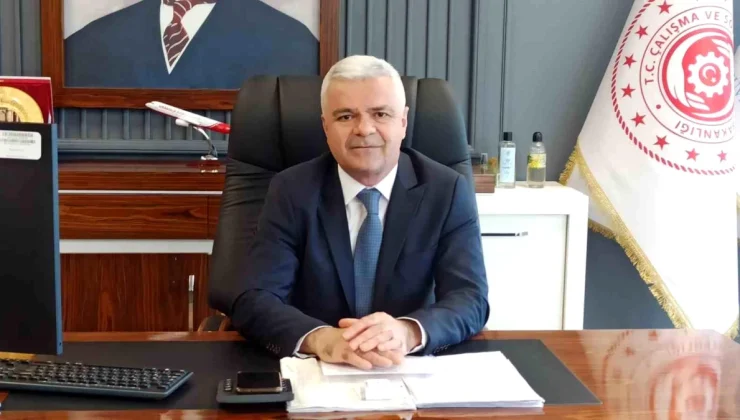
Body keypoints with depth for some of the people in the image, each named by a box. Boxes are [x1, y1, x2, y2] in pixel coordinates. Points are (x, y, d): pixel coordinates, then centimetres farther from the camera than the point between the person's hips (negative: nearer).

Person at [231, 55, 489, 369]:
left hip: (411, 370, 1)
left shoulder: (448, 191, -3)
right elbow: (254, 301, -12)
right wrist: (320, 339, -32)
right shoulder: (291, 191, -3)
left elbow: (471, 300, -10)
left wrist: (408, 332, -31)